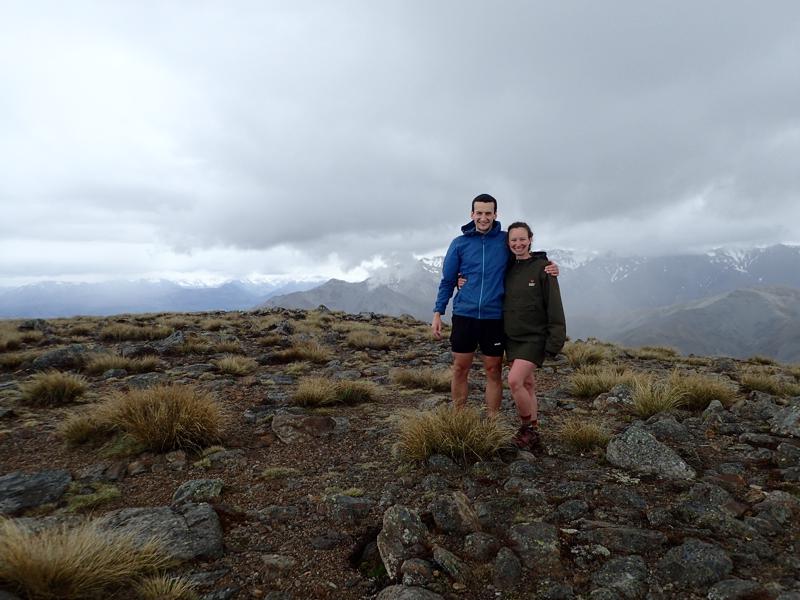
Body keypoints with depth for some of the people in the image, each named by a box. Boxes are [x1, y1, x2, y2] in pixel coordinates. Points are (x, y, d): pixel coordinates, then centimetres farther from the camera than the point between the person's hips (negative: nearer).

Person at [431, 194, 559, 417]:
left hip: (494, 317, 0)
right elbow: (447, 281, 7)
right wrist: (438, 312, 1)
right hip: (464, 315, 1)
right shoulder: (459, 244, 4)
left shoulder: (506, 240, 3)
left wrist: (549, 267, -5)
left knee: (494, 371, 6)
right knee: (460, 369, 7)